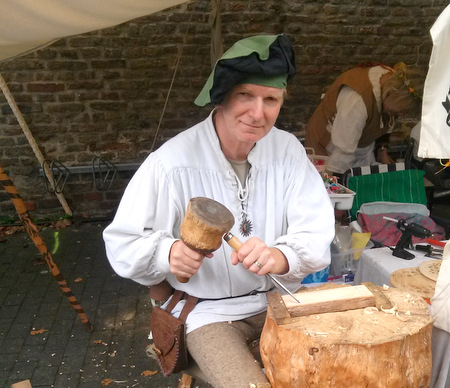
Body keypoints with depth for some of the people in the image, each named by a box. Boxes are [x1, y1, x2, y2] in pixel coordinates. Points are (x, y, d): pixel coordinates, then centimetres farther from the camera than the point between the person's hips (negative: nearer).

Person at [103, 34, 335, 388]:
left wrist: (281, 256, -33)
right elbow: (123, 244, -10)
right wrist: (168, 253, -31)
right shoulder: (172, 162, -18)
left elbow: (317, 234, -11)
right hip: (210, 310, -3)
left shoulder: (288, 150, -6)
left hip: (280, 298, 4)